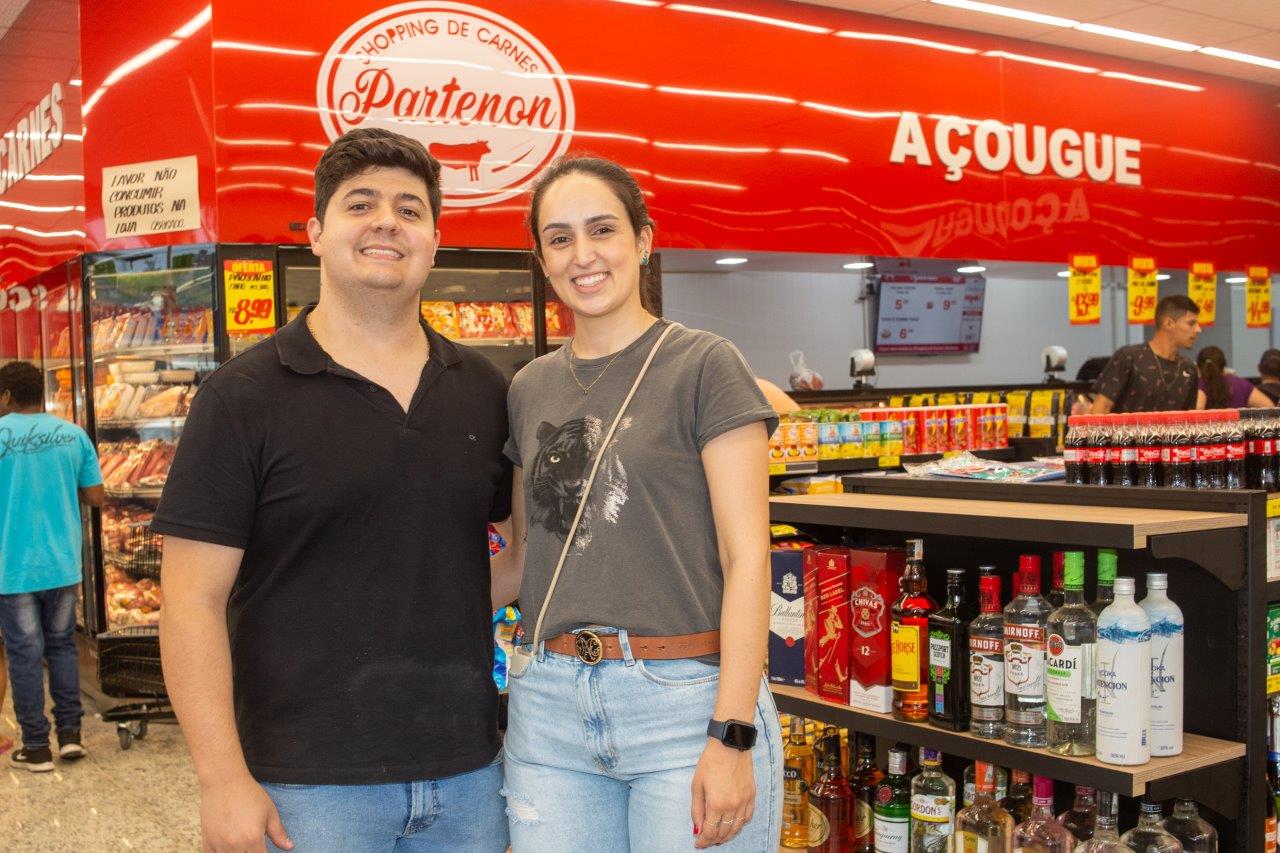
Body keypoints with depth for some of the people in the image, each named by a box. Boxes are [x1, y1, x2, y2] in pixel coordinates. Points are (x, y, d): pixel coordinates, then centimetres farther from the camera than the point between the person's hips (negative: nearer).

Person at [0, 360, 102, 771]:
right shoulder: (73, 435, -1)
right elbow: (95, 496, 1)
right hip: (62, 564, 3)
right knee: (62, 645, 17)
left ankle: (36, 747, 11)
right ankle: (70, 733, 16)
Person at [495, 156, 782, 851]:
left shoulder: (703, 366, -4)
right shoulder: (530, 389, 11)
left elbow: (746, 557, -9)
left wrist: (732, 735, -16)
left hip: (684, 697, -4)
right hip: (549, 703, 5)